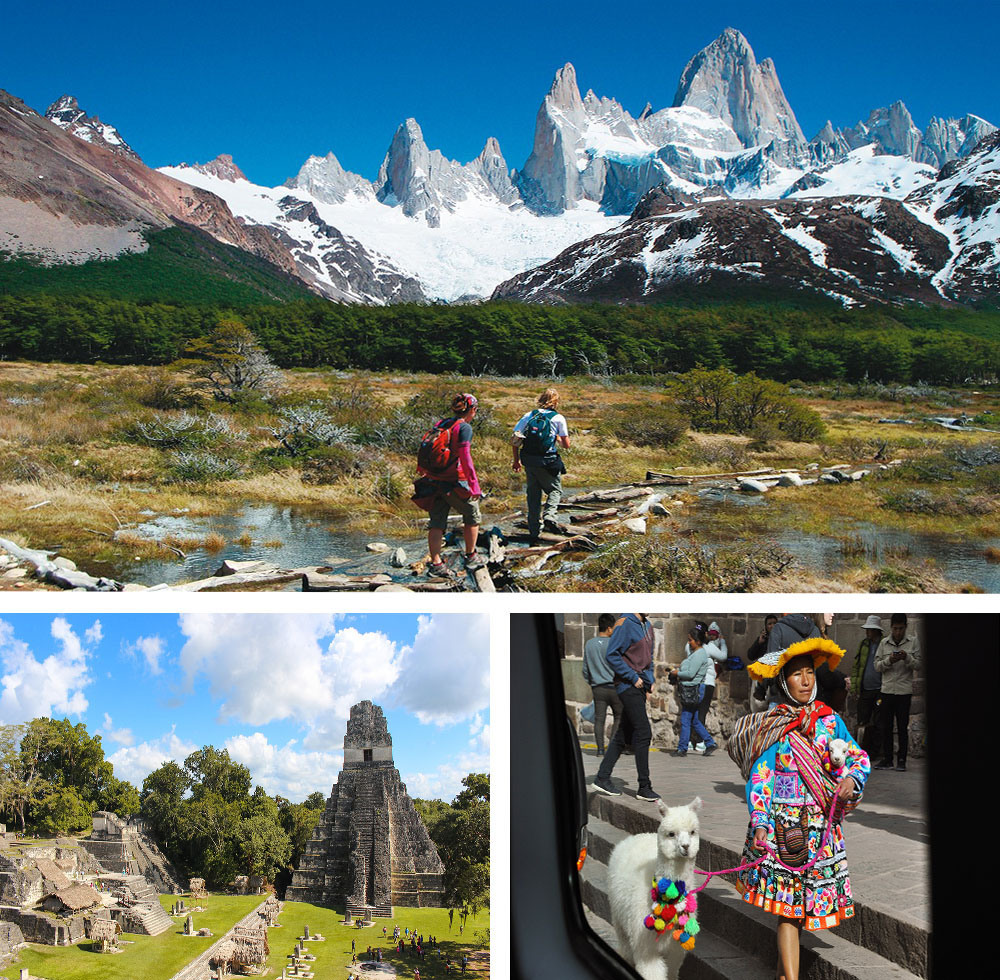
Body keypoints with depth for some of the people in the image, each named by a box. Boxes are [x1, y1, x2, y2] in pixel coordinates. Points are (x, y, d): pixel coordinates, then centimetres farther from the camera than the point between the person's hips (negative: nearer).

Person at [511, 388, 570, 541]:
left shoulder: (529, 415, 6)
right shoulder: (558, 418, -3)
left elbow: (515, 440, 3)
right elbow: (566, 445, -2)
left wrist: (516, 460, 11)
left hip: (529, 461, 3)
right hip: (548, 462, -3)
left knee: (533, 494, 14)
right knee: (555, 490, 15)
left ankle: (534, 531, 16)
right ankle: (549, 515, -11)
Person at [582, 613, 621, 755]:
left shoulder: (589, 644, 6)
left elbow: (585, 668, 11)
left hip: (597, 687, 4)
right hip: (613, 686, -3)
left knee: (599, 718, 5)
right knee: (619, 716, 10)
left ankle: (600, 748, 0)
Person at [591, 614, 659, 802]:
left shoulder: (647, 626, 16)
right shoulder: (625, 624, -12)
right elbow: (612, 655, -17)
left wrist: (650, 680, 11)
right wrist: (633, 677, -16)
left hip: (640, 687, 9)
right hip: (628, 686, -9)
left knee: (623, 735, 10)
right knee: (643, 733, -10)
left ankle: (602, 778, 17)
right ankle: (644, 787, -5)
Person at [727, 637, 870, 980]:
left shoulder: (829, 720, 6)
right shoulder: (771, 725, -2)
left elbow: (858, 758, 13)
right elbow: (759, 777, -3)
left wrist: (851, 779, -9)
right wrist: (760, 825, -11)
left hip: (822, 822, 3)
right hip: (782, 823, -3)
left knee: (795, 904, 8)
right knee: (789, 907, -6)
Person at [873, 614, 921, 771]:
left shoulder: (913, 643, 4)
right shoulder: (884, 644, 8)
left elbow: (919, 665, 1)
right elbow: (877, 665, 6)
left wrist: (907, 658, -16)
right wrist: (889, 661, -12)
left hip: (904, 690, -2)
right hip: (887, 689, 2)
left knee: (902, 727, 0)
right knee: (886, 726, 4)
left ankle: (902, 760, 7)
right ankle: (887, 759, 11)